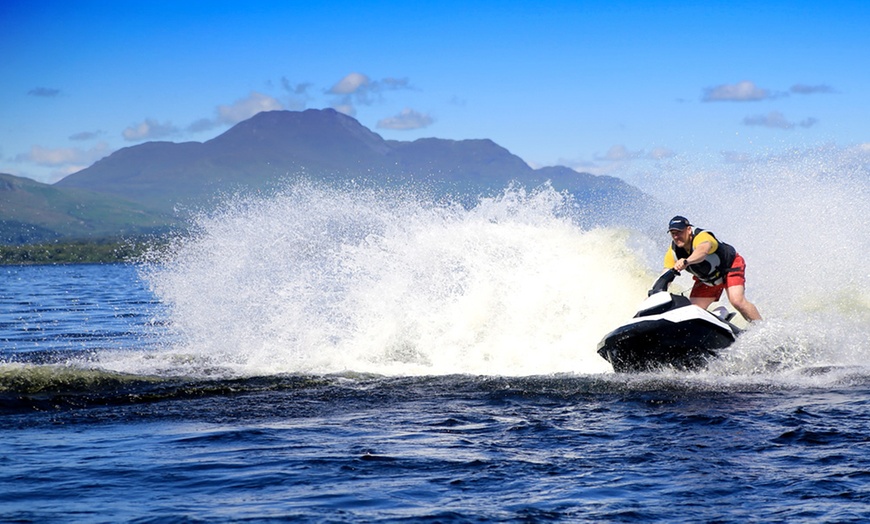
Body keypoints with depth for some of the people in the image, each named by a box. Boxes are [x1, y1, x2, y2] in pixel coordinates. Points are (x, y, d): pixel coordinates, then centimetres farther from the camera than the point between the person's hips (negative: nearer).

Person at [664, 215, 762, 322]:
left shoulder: (702, 237, -36)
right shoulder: (673, 252, -15)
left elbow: (703, 250, -61)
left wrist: (686, 261, -80)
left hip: (730, 266, -7)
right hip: (706, 280, 7)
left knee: (737, 301, -26)